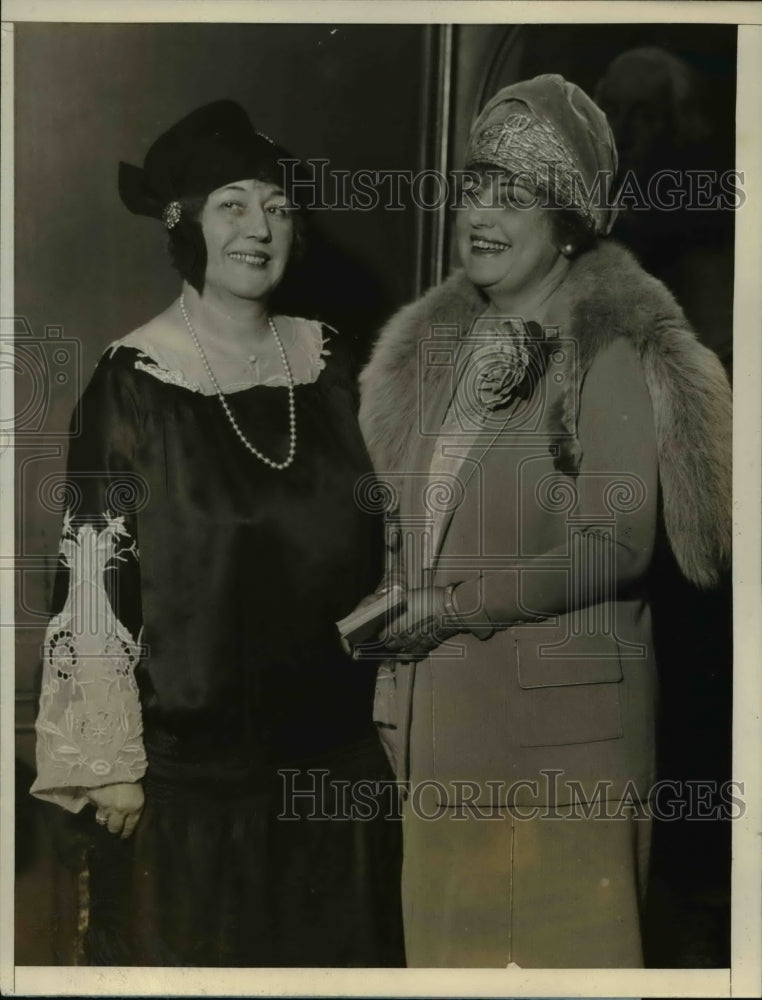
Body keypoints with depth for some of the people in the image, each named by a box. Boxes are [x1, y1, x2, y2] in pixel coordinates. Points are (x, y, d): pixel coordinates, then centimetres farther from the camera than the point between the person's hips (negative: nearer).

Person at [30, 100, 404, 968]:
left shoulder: (326, 361, 3)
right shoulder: (135, 380, -11)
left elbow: (366, 542, 10)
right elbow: (95, 580, -11)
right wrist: (110, 760, -12)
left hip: (331, 747, 5)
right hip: (190, 756, -4)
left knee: (330, 949, 17)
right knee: (187, 950, 11)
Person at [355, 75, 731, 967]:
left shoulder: (612, 351, -10)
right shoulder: (440, 342, 12)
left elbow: (617, 547, -17)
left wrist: (446, 606, -16)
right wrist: (391, 623, 8)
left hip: (558, 721, -6)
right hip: (442, 714, 7)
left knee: (559, 936, 5)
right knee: (452, 935, 14)